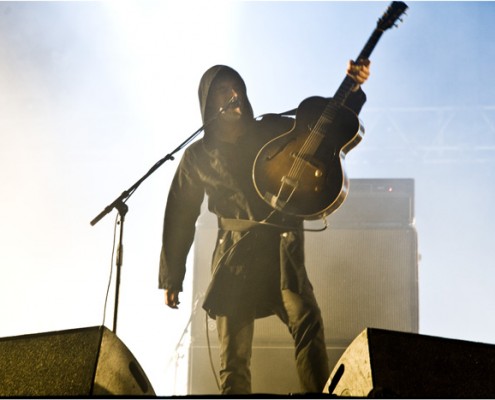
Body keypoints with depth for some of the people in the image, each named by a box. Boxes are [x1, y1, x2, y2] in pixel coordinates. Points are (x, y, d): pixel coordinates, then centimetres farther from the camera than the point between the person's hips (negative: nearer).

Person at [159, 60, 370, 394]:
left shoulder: (273, 130, 8)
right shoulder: (198, 156, 7)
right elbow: (180, 217, 11)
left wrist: (353, 89, -10)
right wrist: (172, 277, 12)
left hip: (282, 249, 0)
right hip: (235, 254, 0)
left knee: (306, 319, -23)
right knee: (233, 357, -2)